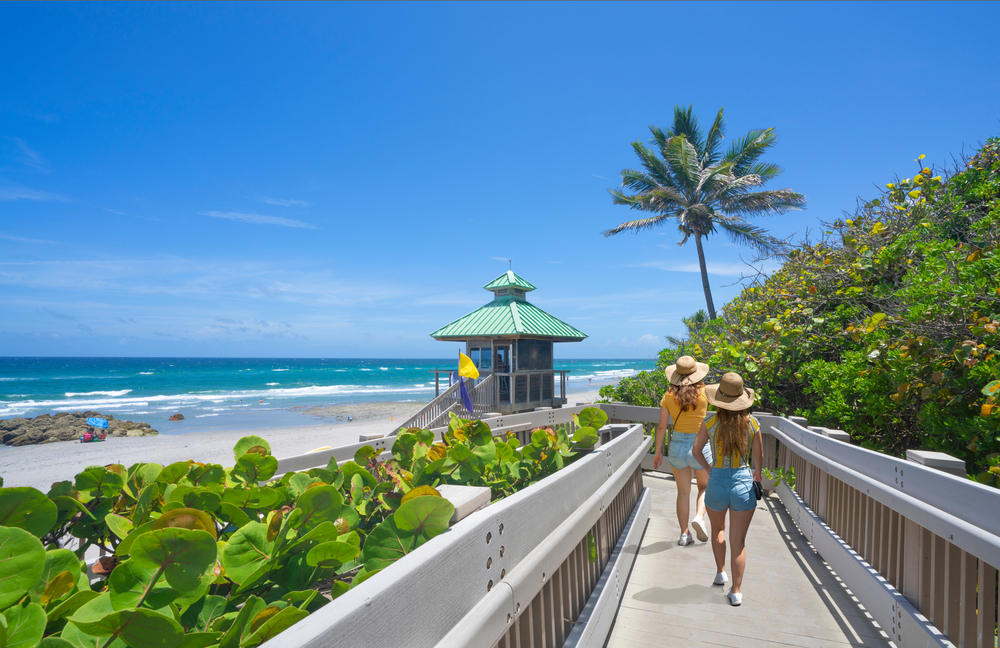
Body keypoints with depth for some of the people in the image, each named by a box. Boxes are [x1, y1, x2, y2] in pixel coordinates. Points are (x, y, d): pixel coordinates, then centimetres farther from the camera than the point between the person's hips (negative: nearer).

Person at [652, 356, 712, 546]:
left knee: (683, 492, 12)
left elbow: (662, 426, -4)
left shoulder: (669, 396, -6)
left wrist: (658, 452, 4)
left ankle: (684, 534, 13)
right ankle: (699, 517, -2)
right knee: (705, 487, 21)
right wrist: (699, 384, 19)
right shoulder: (703, 393, -11)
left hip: (677, 445, 1)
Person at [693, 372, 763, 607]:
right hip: (743, 482, 0)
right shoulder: (752, 423, -7)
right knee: (739, 541, 9)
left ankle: (720, 571, 32)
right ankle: (736, 590, 11)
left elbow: (696, 450, 2)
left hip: (717, 482, 0)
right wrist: (757, 474, 23)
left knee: (717, 529, 28)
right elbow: (759, 457, 2)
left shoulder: (710, 422, -9)